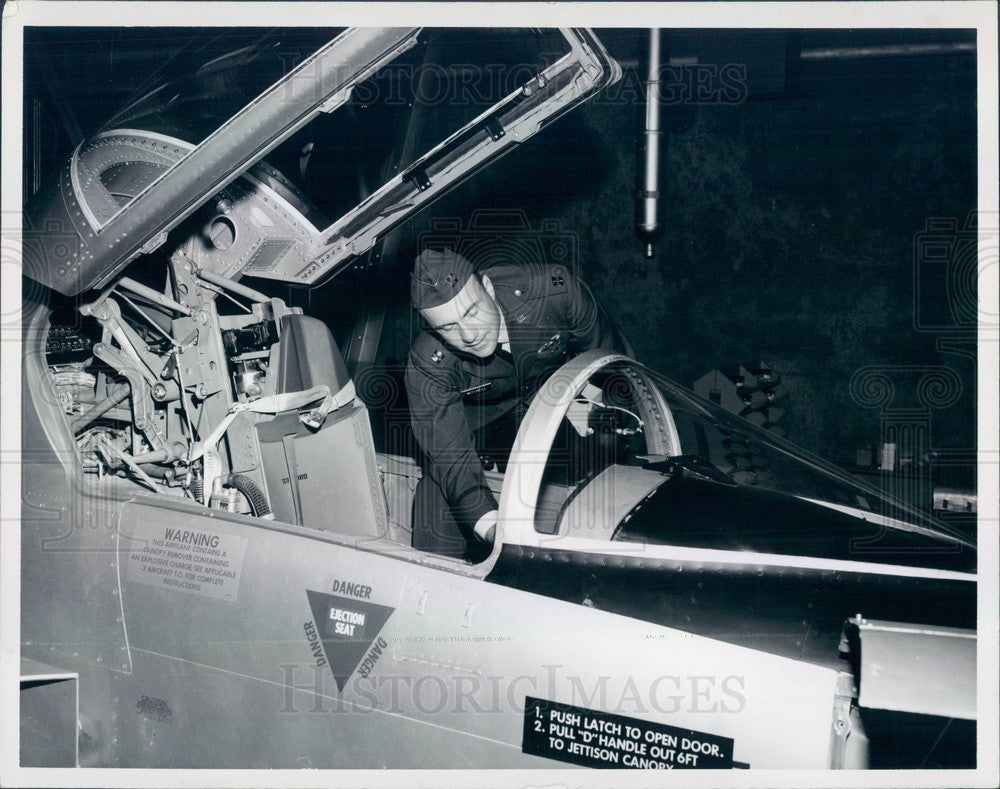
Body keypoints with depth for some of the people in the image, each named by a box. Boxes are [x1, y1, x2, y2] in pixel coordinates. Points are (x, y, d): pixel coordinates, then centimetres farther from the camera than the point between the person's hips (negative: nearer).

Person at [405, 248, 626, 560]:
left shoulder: (554, 288, -31)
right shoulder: (427, 366, -32)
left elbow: (607, 355, -10)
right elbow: (452, 457, -33)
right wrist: (491, 525, -48)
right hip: (476, 420, -1)